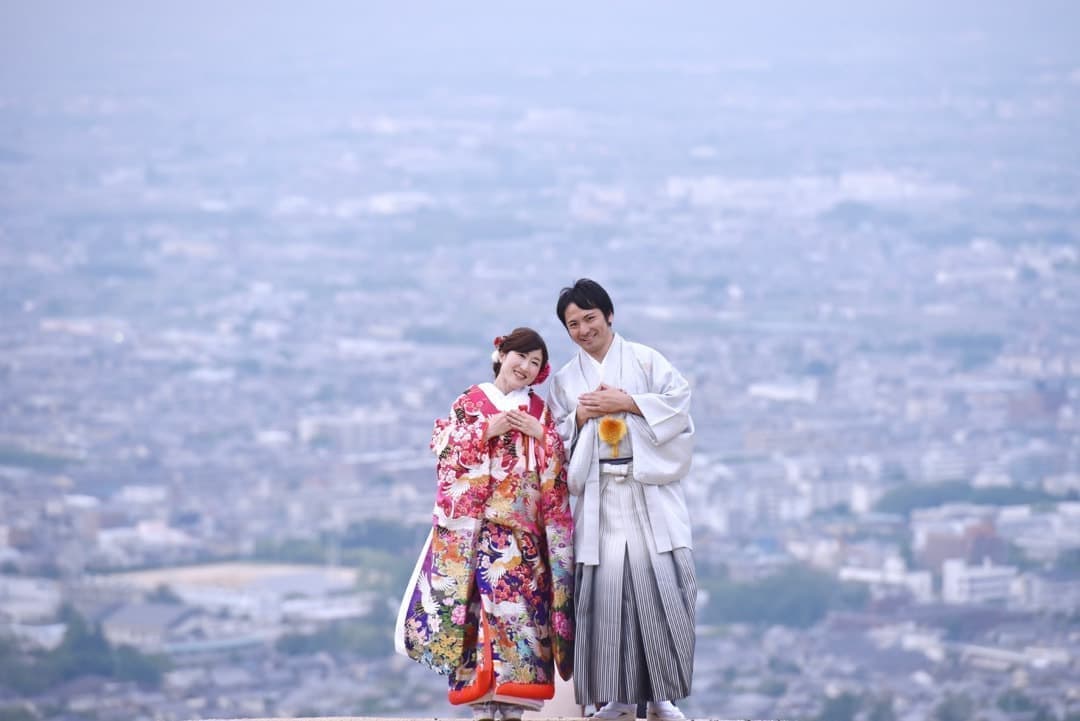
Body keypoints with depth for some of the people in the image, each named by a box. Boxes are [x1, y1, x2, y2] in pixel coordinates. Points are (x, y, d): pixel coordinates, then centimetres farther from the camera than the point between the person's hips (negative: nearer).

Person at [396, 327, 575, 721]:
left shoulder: (540, 411, 15)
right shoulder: (470, 403, 7)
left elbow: (558, 467, 10)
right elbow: (445, 448, -3)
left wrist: (540, 434, -5)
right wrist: (487, 430, -10)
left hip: (523, 523, 2)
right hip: (476, 522, -2)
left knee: (520, 600, -6)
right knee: (480, 599, -10)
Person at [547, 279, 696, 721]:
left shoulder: (644, 360, 6)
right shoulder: (565, 379, 15)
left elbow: (678, 401, -3)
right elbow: (556, 439, 14)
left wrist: (627, 402, -10)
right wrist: (580, 416, -4)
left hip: (650, 492, -2)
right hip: (599, 498, 2)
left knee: (660, 587, -9)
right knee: (606, 591, -5)